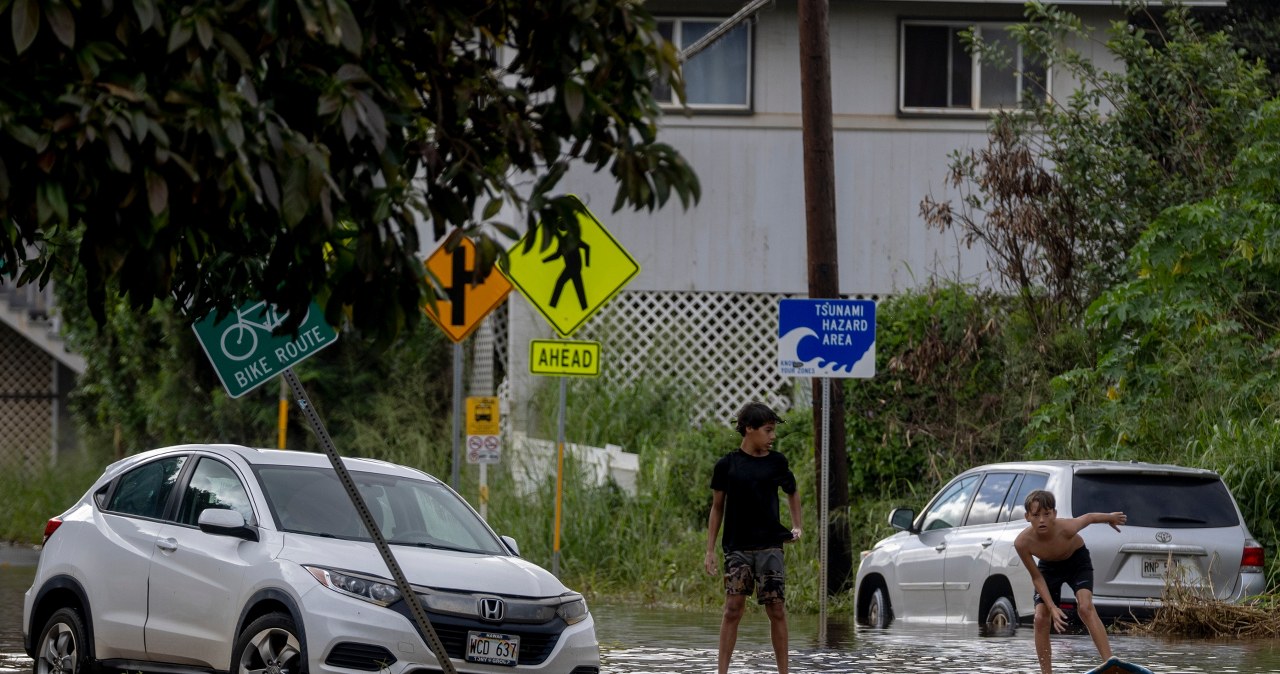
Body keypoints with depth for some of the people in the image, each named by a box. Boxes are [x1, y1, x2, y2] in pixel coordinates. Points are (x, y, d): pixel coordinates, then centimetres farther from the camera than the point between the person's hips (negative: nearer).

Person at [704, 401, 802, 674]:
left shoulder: (777, 462, 5)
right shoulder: (727, 464, 1)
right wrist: (710, 550, 3)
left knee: (777, 610, -2)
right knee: (733, 609, -5)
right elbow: (717, 507, 7)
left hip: (770, 546, 1)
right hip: (737, 548, -1)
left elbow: (792, 493, 24)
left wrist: (796, 527, 13)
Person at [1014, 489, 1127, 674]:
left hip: (1077, 560, -2)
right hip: (1049, 566, 2)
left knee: (1085, 607, -24)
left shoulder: (1066, 528, -38)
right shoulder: (1022, 542, -32)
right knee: (1041, 618, -11)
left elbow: (1089, 517, -14)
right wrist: (1052, 607, -24)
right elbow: (1037, 578, -18)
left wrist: (1111, 517, 6)